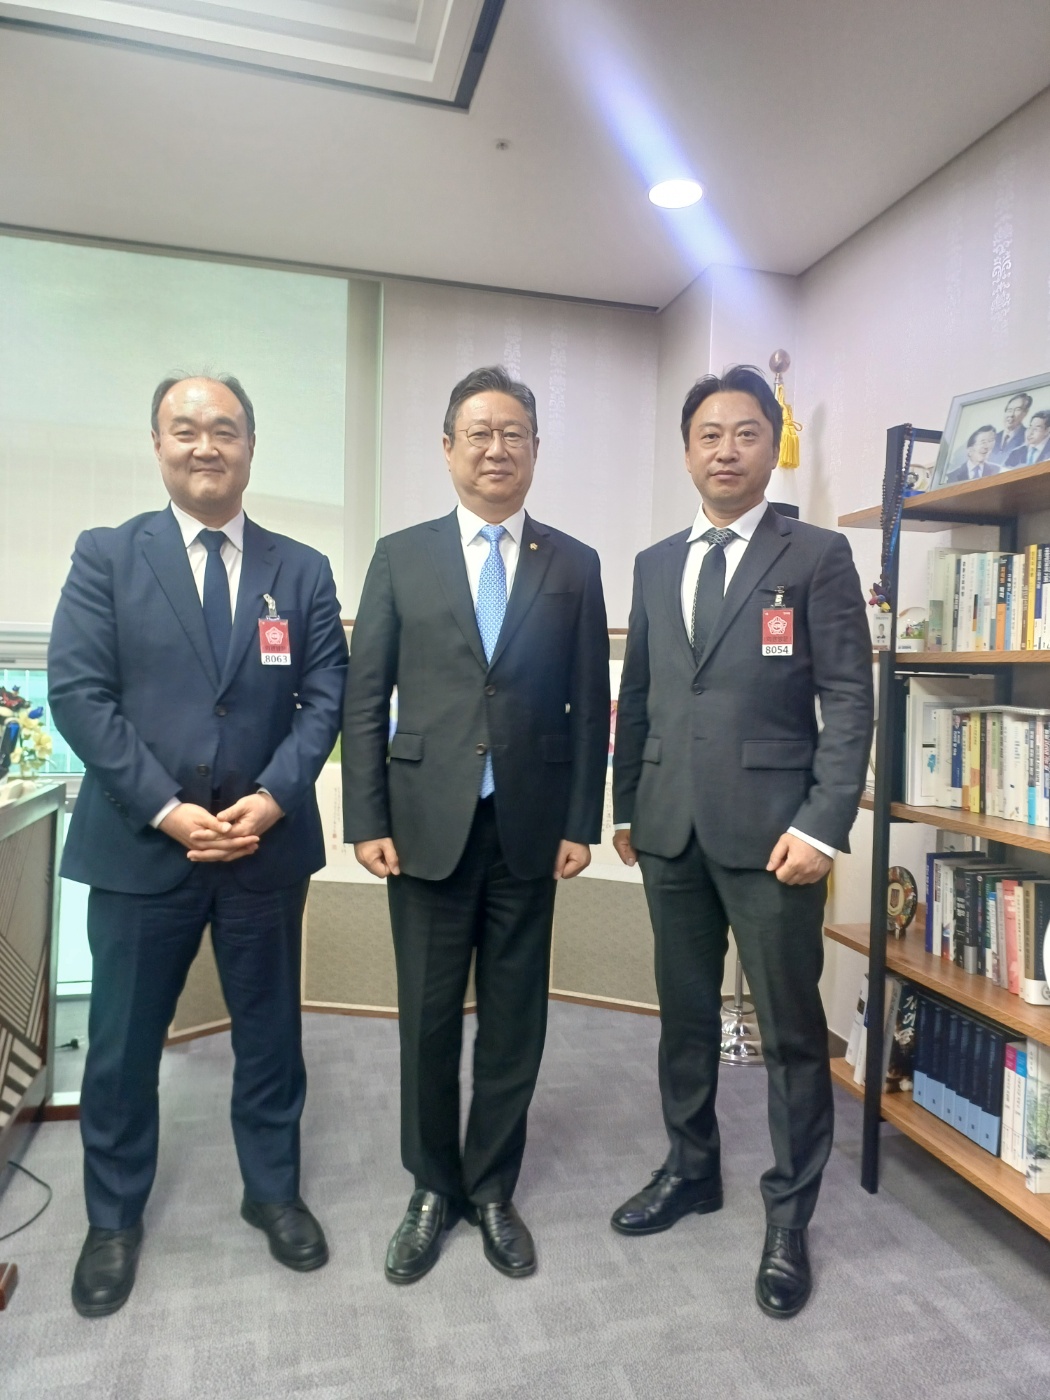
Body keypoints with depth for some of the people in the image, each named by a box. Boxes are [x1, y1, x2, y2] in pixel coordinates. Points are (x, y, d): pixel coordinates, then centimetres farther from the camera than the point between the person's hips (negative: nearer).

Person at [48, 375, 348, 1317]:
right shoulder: (106, 556, 1)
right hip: (138, 844, -1)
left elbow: (325, 698, 0)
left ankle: (273, 1190, 37)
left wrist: (272, 798, -15)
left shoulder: (304, 571, 5)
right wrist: (165, 808, -16)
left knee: (270, 1030, 15)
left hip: (267, 843, 2)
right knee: (122, 1042, 13)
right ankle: (114, 1217, 37)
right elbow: (77, 693, -7)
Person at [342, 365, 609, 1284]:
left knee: (514, 1020, 12)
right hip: (427, 825, 0)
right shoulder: (402, 557, 4)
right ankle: (433, 1188, 33)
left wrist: (582, 823, 0)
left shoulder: (574, 566, 6)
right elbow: (365, 698, 2)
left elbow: (590, 706, 4)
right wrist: (367, 820, -3)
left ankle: (491, 1189, 33)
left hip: (529, 829, 1)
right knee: (428, 1019, 10)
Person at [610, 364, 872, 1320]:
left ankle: (789, 1219, 25)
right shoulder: (656, 566, 13)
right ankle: (691, 1169, 37)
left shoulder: (818, 557, -1)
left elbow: (849, 702, -6)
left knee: (791, 1029, 6)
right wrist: (624, 807, 12)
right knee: (685, 1014, 17)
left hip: (769, 829, -4)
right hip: (671, 830, 5)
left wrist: (821, 826, -14)